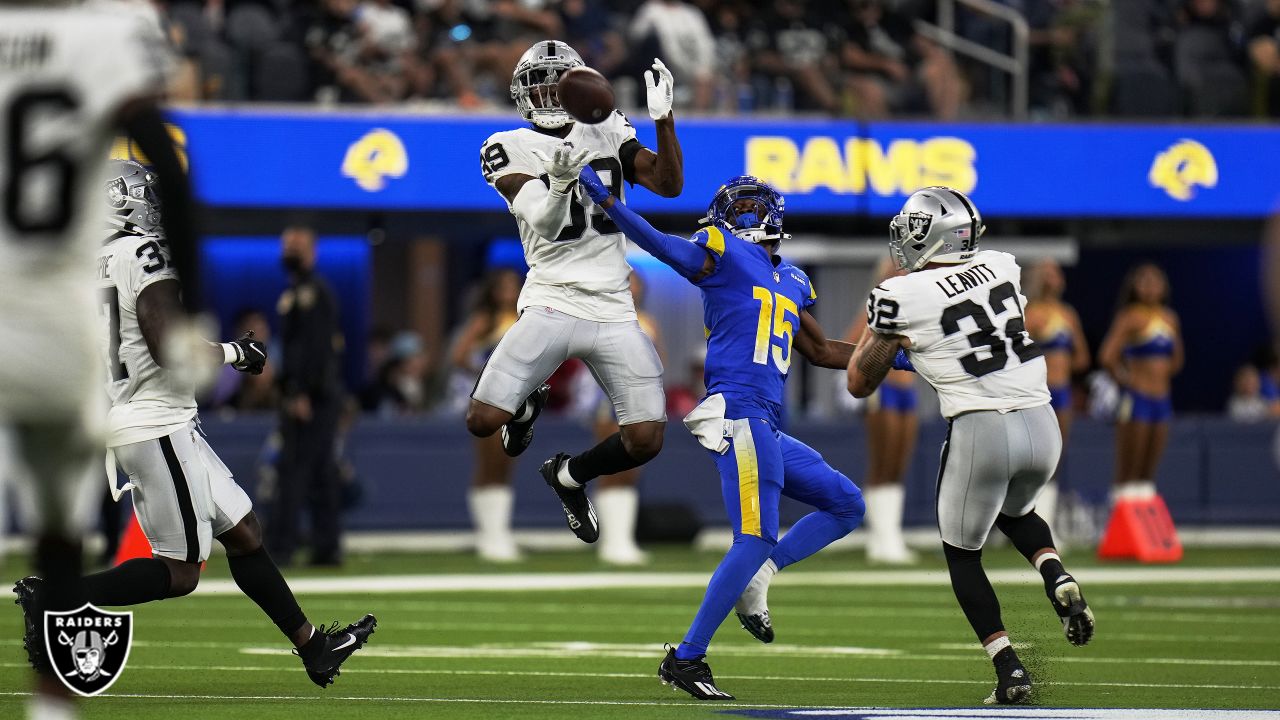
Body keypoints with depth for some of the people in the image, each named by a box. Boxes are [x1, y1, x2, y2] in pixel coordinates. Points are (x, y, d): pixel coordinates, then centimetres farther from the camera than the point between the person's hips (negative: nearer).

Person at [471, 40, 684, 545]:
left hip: (613, 310, 3)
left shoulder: (609, 135, 9)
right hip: (552, 304, -3)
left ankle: (569, 475, 25)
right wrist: (559, 184, -36)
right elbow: (546, 225, -15)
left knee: (645, 442, -6)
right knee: (483, 422, -14)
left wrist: (663, 117, -12)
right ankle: (529, 404, 24)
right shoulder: (511, 150, -2)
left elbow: (670, 185, -1)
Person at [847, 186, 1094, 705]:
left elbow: (860, 383, 6)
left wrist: (879, 328, 22)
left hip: (980, 431, -5)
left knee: (962, 554, 16)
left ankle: (1009, 669, 4)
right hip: (1042, 424, 5)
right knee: (1015, 512, 34)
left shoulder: (902, 298, -5)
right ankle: (1058, 580, 5)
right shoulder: (1002, 267, 9)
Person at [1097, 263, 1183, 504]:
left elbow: (1176, 359, 25)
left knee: (1148, 472, 9)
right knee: (1128, 469, -6)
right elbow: (1107, 356, -19)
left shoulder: (1169, 318, 12)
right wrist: (1123, 379, -6)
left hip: (1161, 400, 7)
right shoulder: (1130, 317, -9)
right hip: (1136, 399, -7)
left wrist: (1162, 375, 10)